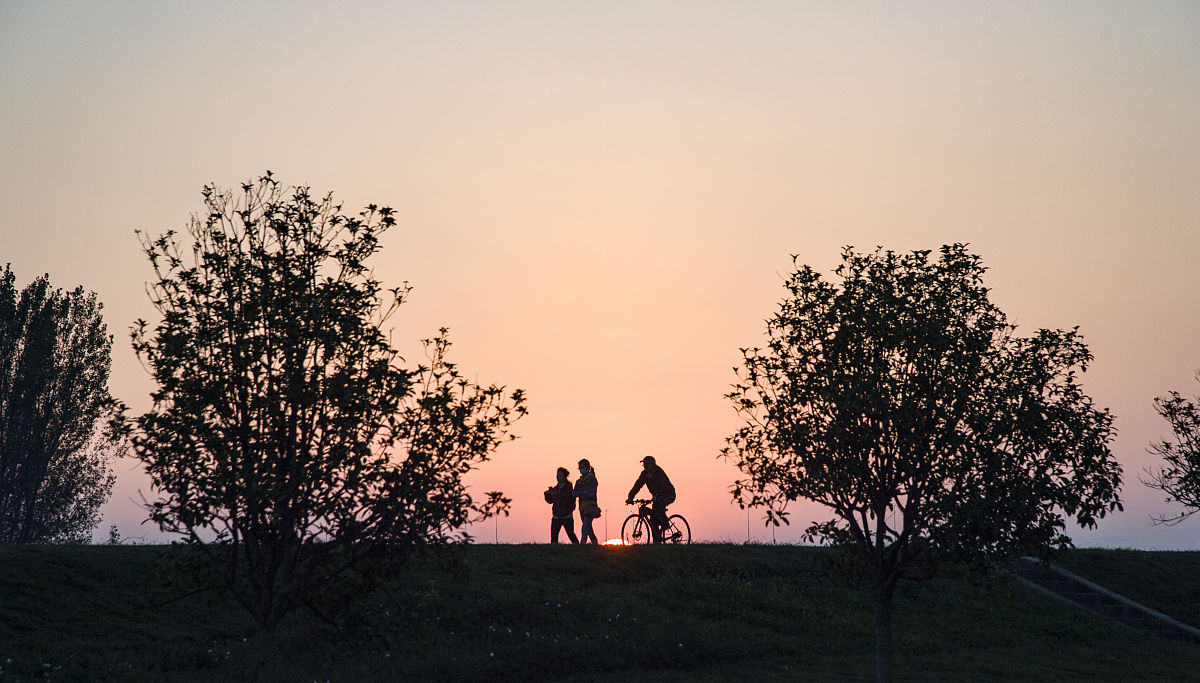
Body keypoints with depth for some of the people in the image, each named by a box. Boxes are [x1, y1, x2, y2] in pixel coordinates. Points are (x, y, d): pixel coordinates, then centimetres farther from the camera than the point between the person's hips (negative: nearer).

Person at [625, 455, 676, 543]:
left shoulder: (659, 472, -23)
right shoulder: (644, 473, -4)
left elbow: (659, 485, -39)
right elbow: (638, 485, -10)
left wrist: (655, 496, -56)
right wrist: (630, 497, -22)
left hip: (668, 494, -7)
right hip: (657, 497, 7)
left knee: (658, 503, -37)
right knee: (653, 516, -5)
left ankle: (665, 523, -21)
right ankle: (657, 539, 2)